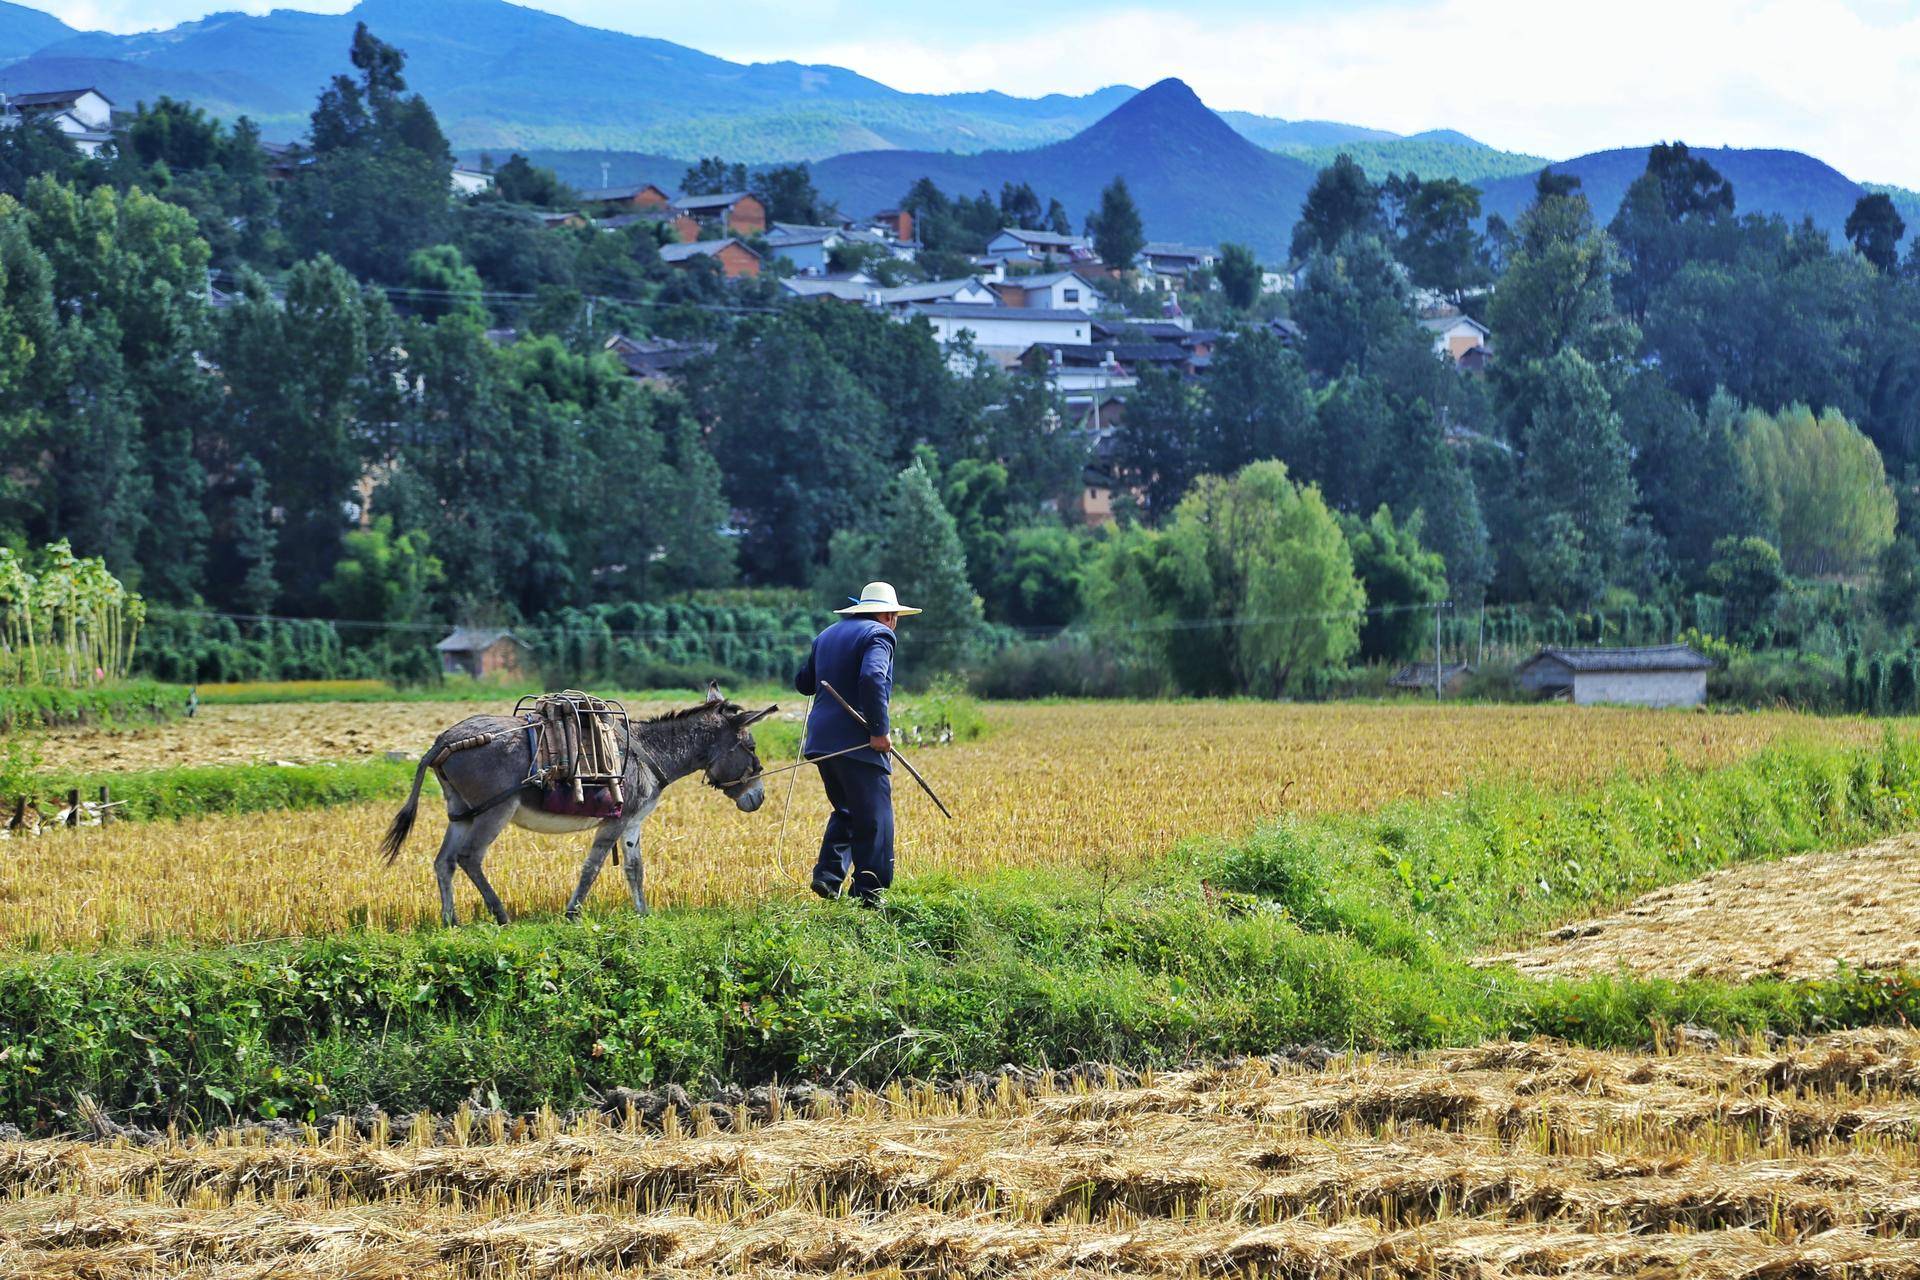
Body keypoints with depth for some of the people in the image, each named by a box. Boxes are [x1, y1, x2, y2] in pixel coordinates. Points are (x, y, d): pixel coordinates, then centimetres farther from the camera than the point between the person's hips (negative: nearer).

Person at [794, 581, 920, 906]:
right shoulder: (879, 635, -5)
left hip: (821, 740, 8)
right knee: (874, 818, -2)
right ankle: (867, 891, -5)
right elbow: (872, 677, -23)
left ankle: (828, 876, 9)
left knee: (846, 811, 21)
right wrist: (879, 730, -21)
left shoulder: (826, 635, 19)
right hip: (856, 743, -8)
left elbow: (803, 682, 23)